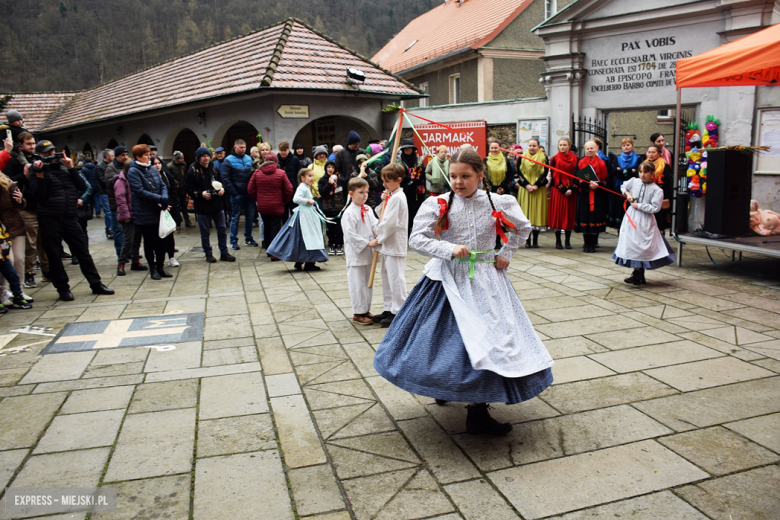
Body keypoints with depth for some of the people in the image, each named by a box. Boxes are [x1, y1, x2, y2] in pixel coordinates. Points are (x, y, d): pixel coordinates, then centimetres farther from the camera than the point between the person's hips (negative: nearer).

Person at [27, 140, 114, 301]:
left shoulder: (64, 167, 12)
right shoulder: (37, 172, 1)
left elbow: (82, 187, 3)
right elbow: (39, 198, -10)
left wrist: (71, 168, -4)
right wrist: (40, 176, -17)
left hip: (70, 217, 3)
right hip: (49, 220, -3)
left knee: (83, 251, 5)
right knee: (54, 255, 3)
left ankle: (96, 284, 12)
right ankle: (63, 289, 13)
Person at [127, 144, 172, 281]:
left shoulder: (153, 169, 9)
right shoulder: (133, 172, -10)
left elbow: (162, 186, 8)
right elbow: (140, 191, -19)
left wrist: (164, 199, -13)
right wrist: (161, 199, -22)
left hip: (158, 212, 5)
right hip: (144, 214, -5)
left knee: (160, 241, 9)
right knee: (149, 242, 6)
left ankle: (160, 267, 21)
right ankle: (153, 269, 18)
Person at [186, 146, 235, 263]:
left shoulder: (214, 168, 6)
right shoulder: (192, 171, -7)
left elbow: (221, 182, 18)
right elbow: (188, 188, -7)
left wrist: (222, 189, -3)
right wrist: (201, 194, -20)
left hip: (217, 205, 4)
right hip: (202, 207, -4)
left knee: (222, 229, 7)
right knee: (205, 233, 6)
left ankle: (224, 253, 16)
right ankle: (208, 254, 18)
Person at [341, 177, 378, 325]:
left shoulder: (368, 210, 8)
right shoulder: (348, 213, -15)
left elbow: (374, 224, 5)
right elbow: (351, 235, -19)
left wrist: (378, 231, -17)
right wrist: (367, 242, -20)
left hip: (368, 253, 8)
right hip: (356, 254, -8)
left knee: (368, 282, 15)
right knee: (357, 284, 0)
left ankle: (366, 310, 28)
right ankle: (358, 313, 11)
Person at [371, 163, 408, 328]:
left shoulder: (397, 198, -17)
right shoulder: (392, 196, 15)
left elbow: (390, 223, -22)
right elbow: (385, 217, 19)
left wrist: (379, 238, -10)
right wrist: (384, 201, 4)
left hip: (395, 245, -11)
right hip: (388, 245, 11)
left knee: (396, 279, -4)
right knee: (387, 278, 16)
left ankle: (398, 312, 5)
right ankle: (389, 309, 26)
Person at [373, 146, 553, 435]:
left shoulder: (499, 204, -2)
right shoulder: (437, 205, -7)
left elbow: (523, 228, 15)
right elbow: (416, 239, -11)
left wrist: (506, 253, 5)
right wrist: (450, 249, -21)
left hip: (485, 281, 2)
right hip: (448, 280, -1)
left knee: (489, 339, 1)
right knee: (444, 338, 3)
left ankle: (478, 412, 15)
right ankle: (444, 386, 33)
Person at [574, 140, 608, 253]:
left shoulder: (602, 163, 5)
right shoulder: (580, 163, 6)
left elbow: (606, 179, 3)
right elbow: (576, 179, -1)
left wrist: (597, 184, -17)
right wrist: (588, 185, -15)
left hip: (598, 196, 0)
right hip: (584, 195, 0)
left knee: (595, 218, -1)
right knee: (585, 218, 0)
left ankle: (592, 245, 9)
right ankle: (586, 244, 12)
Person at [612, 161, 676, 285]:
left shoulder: (657, 190, -10)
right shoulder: (634, 181, 3)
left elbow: (655, 208, -14)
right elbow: (623, 186, 23)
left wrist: (639, 206, -13)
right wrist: (627, 193, 4)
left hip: (645, 220, -4)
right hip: (631, 218, 4)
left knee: (643, 247, -2)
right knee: (632, 245, 6)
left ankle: (638, 275, 5)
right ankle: (639, 275, 16)